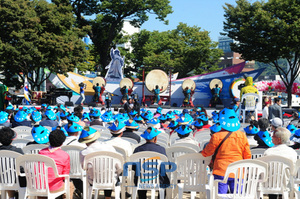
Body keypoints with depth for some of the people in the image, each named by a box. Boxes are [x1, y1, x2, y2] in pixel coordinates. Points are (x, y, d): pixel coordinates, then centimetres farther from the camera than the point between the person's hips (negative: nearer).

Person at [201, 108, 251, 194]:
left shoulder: (216, 136, -9)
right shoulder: (242, 136, 1)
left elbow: (207, 152, 2)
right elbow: (247, 155, 8)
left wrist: (201, 153, 24)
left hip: (221, 172, -3)